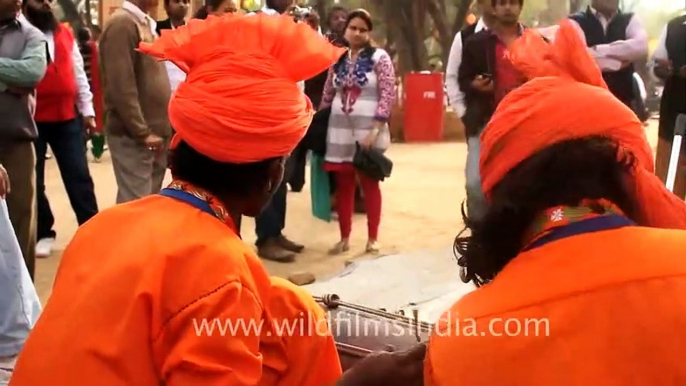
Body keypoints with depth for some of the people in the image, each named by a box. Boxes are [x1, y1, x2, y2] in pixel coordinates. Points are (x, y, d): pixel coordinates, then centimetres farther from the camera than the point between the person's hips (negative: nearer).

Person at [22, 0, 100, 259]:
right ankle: (43, 234, 20)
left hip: (67, 116, 4)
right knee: (33, 180, 7)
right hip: (31, 119, -3)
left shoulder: (65, 34, 12)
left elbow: (79, 73, 15)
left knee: (79, 176, 5)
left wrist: (87, 110, 11)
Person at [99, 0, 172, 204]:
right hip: (133, 135, -9)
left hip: (156, 131, 9)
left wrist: (163, 127, 13)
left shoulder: (146, 24, 15)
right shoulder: (122, 23, -13)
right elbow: (121, 87, -19)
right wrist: (142, 132, -18)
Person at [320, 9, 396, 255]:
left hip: (368, 131, -4)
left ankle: (372, 238, 15)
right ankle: (344, 238, 18)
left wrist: (374, 130, -17)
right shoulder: (337, 60, 10)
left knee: (369, 183, 5)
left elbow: (388, 95, -11)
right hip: (340, 131, 4)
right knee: (343, 184, 8)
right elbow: (327, 96, 16)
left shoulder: (379, 58, -4)